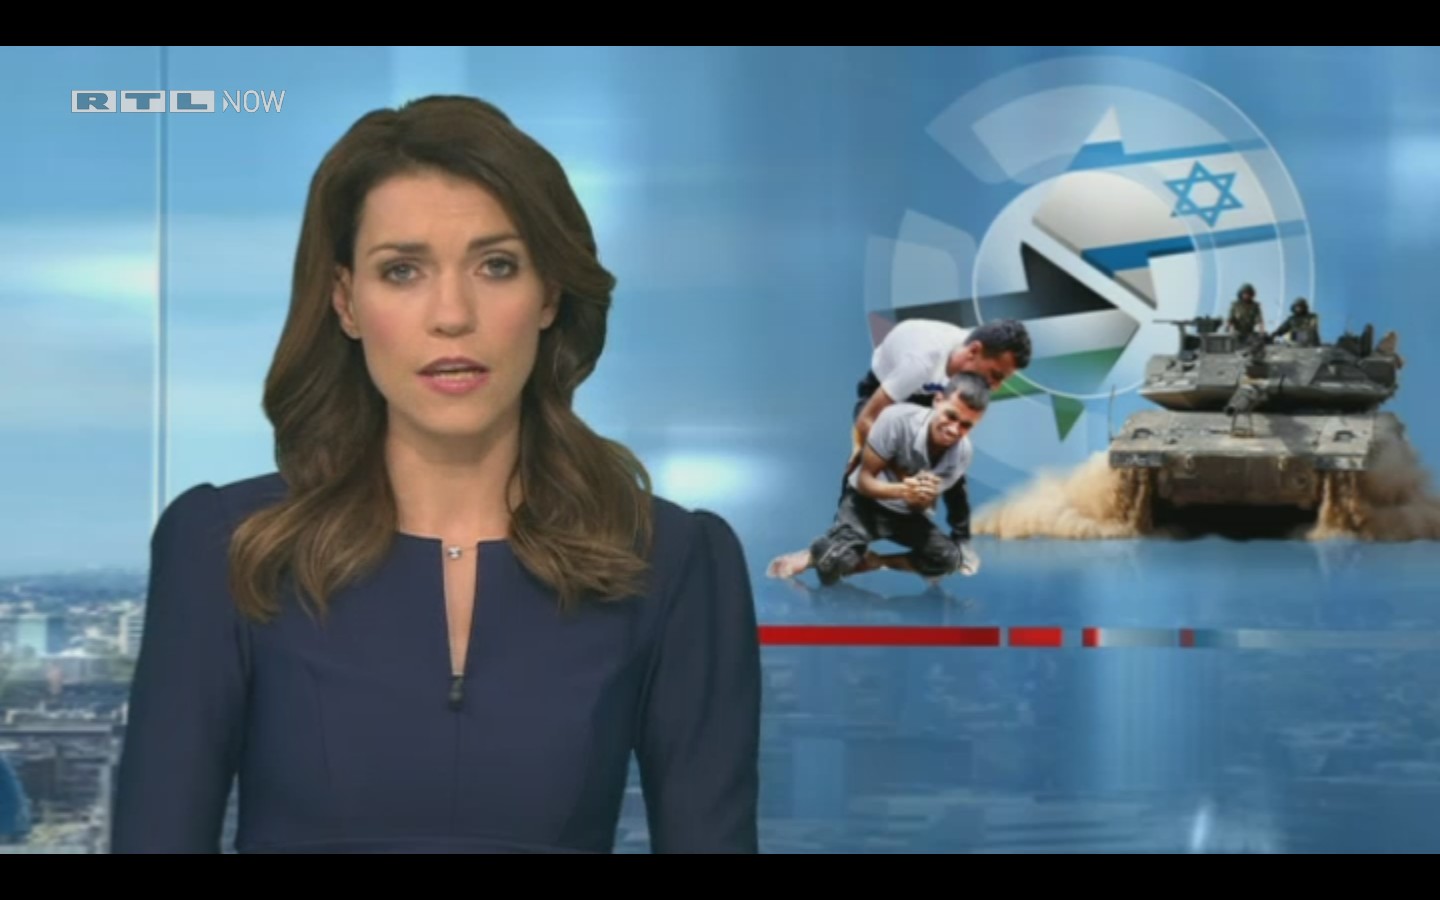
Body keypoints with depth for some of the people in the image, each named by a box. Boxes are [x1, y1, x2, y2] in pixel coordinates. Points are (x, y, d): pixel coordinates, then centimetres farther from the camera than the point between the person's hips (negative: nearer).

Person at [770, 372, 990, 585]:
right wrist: (902, 490, -42)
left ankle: (871, 561, -5)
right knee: (833, 562, -32)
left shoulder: (963, 453, -19)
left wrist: (921, 498, -36)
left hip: (907, 514, 4)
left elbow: (922, 507, -9)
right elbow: (864, 479, -21)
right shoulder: (897, 419, -30)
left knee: (950, 559, -21)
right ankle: (814, 556, 4)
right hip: (866, 502, -4)